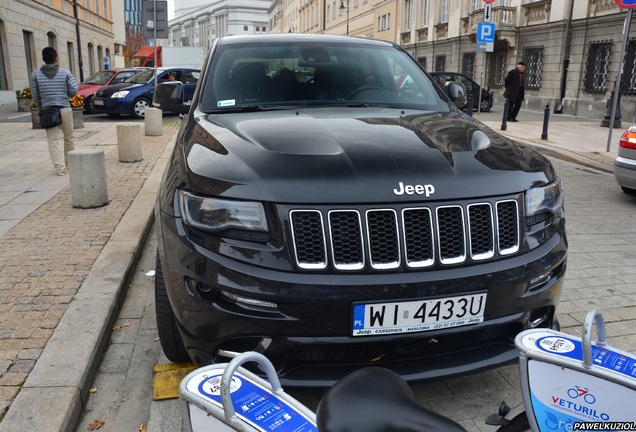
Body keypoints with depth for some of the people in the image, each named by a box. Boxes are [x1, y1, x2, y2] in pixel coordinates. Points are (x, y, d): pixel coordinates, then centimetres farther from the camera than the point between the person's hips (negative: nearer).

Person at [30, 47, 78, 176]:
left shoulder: (36, 74, 2)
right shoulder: (65, 73, -1)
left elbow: (35, 96, 4)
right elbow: (74, 90, -5)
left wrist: (41, 109, 17)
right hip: (65, 109, 0)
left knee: (53, 140, 1)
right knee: (68, 138, 15)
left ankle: (60, 168, -6)